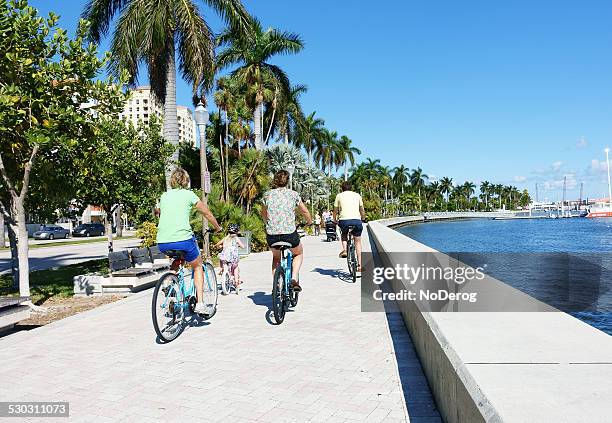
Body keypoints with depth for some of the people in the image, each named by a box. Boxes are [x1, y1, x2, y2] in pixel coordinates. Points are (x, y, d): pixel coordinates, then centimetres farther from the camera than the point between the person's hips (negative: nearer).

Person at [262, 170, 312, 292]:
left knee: (276, 257, 32)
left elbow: (263, 214, 21)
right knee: (299, 254, 29)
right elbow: (305, 211, 12)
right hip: (290, 234, -2)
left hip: (272, 235, 2)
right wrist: (310, 222, 32)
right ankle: (294, 279, 9)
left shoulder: (268, 195, 7)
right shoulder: (293, 194, 4)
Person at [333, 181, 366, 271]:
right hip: (356, 220, 1)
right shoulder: (357, 195, 18)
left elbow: (335, 211, 14)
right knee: (358, 242, 16)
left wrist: (335, 220, 30)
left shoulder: (339, 196, 14)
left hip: (344, 220, -1)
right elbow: (362, 210, 22)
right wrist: (363, 218, 39)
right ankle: (359, 265, 12)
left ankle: (344, 249, 7)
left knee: (343, 234, 32)